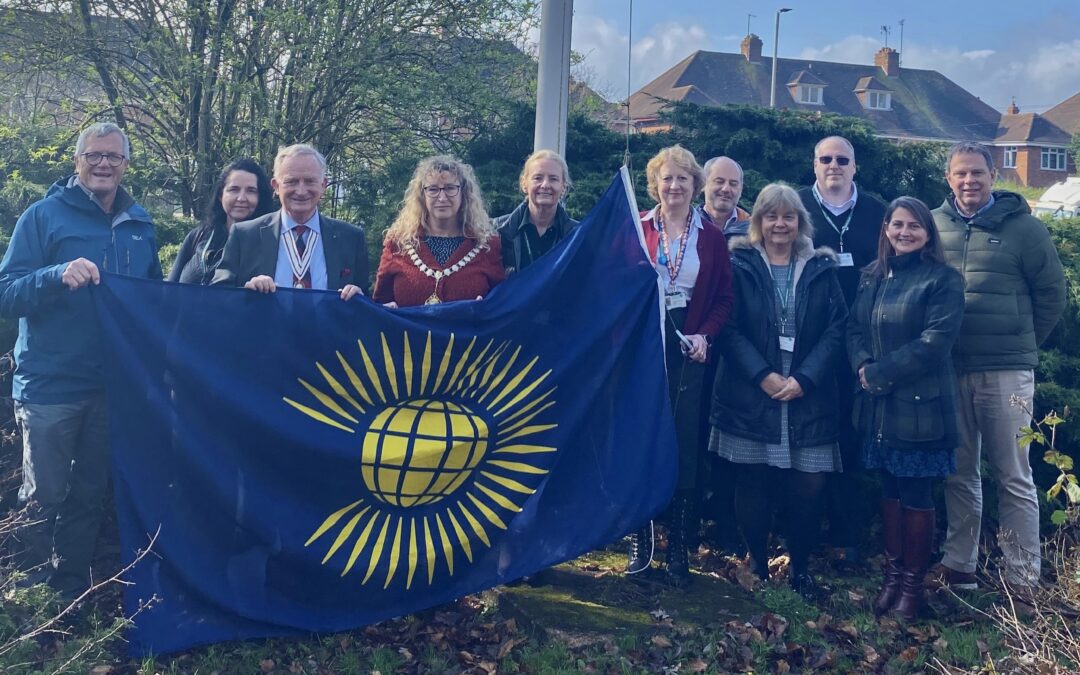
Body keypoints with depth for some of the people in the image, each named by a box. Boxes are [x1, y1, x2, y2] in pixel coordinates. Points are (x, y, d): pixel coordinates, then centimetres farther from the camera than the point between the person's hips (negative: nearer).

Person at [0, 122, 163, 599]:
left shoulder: (139, 225, 9)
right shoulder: (44, 215, -4)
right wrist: (57, 276, -29)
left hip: (113, 385, 4)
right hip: (49, 384, -4)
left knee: (89, 495, 13)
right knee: (44, 498, 3)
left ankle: (73, 593, 27)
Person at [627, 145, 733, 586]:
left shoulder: (711, 236, 6)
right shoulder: (635, 228, 2)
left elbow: (724, 298, 7)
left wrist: (704, 335, -8)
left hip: (688, 350, 1)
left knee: (684, 446, 4)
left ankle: (678, 549, 14)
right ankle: (640, 543, 16)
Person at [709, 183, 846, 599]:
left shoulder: (821, 269, 9)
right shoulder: (739, 266, 4)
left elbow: (836, 329, 3)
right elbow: (728, 328, -3)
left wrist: (804, 378, -9)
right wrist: (763, 375, -13)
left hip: (808, 398, 1)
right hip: (750, 397, -1)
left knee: (808, 487, -1)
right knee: (753, 485, 3)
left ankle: (800, 568, 18)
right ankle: (757, 564, 21)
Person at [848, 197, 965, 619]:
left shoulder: (944, 279, -7)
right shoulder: (872, 276, 11)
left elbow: (935, 343, -16)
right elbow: (855, 329, 10)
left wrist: (879, 373, -15)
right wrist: (863, 367, -11)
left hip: (921, 405, -5)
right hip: (879, 404, 5)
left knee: (916, 495, 2)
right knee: (890, 491, 13)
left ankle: (913, 584, 15)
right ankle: (892, 575, 25)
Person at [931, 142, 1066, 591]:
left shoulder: (1022, 226, -2)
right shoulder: (934, 224, 6)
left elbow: (1052, 292, 4)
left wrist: (1023, 341, 6)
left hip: (1005, 370, -3)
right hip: (949, 370, 3)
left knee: (1014, 477, 2)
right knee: (960, 474, 13)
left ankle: (1024, 582, 9)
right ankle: (958, 566, 23)